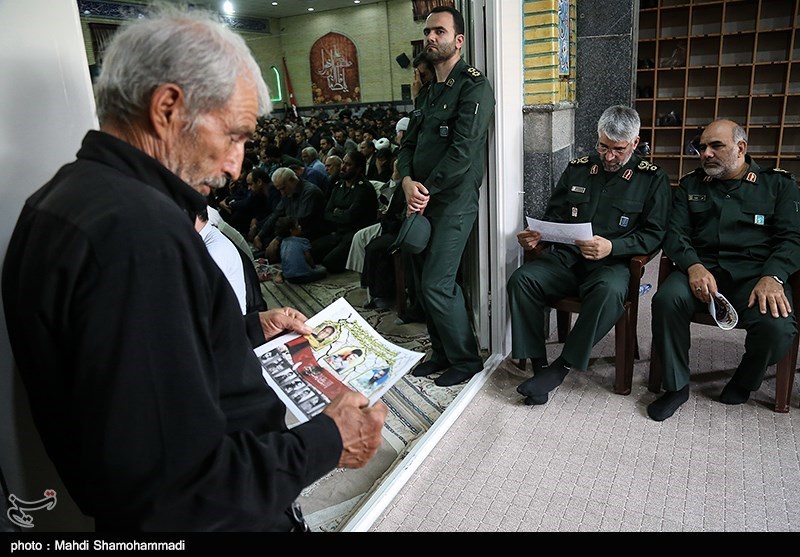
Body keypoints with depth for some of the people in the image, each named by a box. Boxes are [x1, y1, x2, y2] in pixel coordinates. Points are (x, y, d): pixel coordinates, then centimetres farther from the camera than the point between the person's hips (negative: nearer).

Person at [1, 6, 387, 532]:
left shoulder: (68, 195, 1)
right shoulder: (139, 232, -32)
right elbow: (168, 490, -33)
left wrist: (251, 329, 10)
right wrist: (328, 443, -22)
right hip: (224, 515, -9)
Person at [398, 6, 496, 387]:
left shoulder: (474, 86, -8)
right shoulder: (427, 92, 18)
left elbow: (464, 149, -18)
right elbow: (409, 144, 14)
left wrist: (427, 190, -13)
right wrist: (408, 181, -6)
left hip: (453, 201, -8)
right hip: (421, 199, 8)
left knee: (437, 284, -10)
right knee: (423, 281, 11)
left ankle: (466, 359, 10)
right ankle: (441, 353, 26)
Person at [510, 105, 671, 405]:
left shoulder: (653, 179, 6)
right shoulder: (577, 169, 15)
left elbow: (654, 234, -1)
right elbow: (553, 216, 19)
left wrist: (612, 247, -19)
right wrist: (534, 235, -4)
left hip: (612, 264, -3)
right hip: (565, 258, 3)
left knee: (610, 291, -38)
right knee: (521, 279, -25)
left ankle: (561, 367, -23)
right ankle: (538, 364, -18)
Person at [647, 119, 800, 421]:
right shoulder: (690, 185, 19)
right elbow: (675, 234, 7)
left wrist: (772, 277, -17)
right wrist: (694, 266, -15)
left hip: (755, 272, -1)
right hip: (701, 268, 1)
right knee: (666, 300, -32)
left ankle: (744, 381, 5)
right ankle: (676, 386, -11)